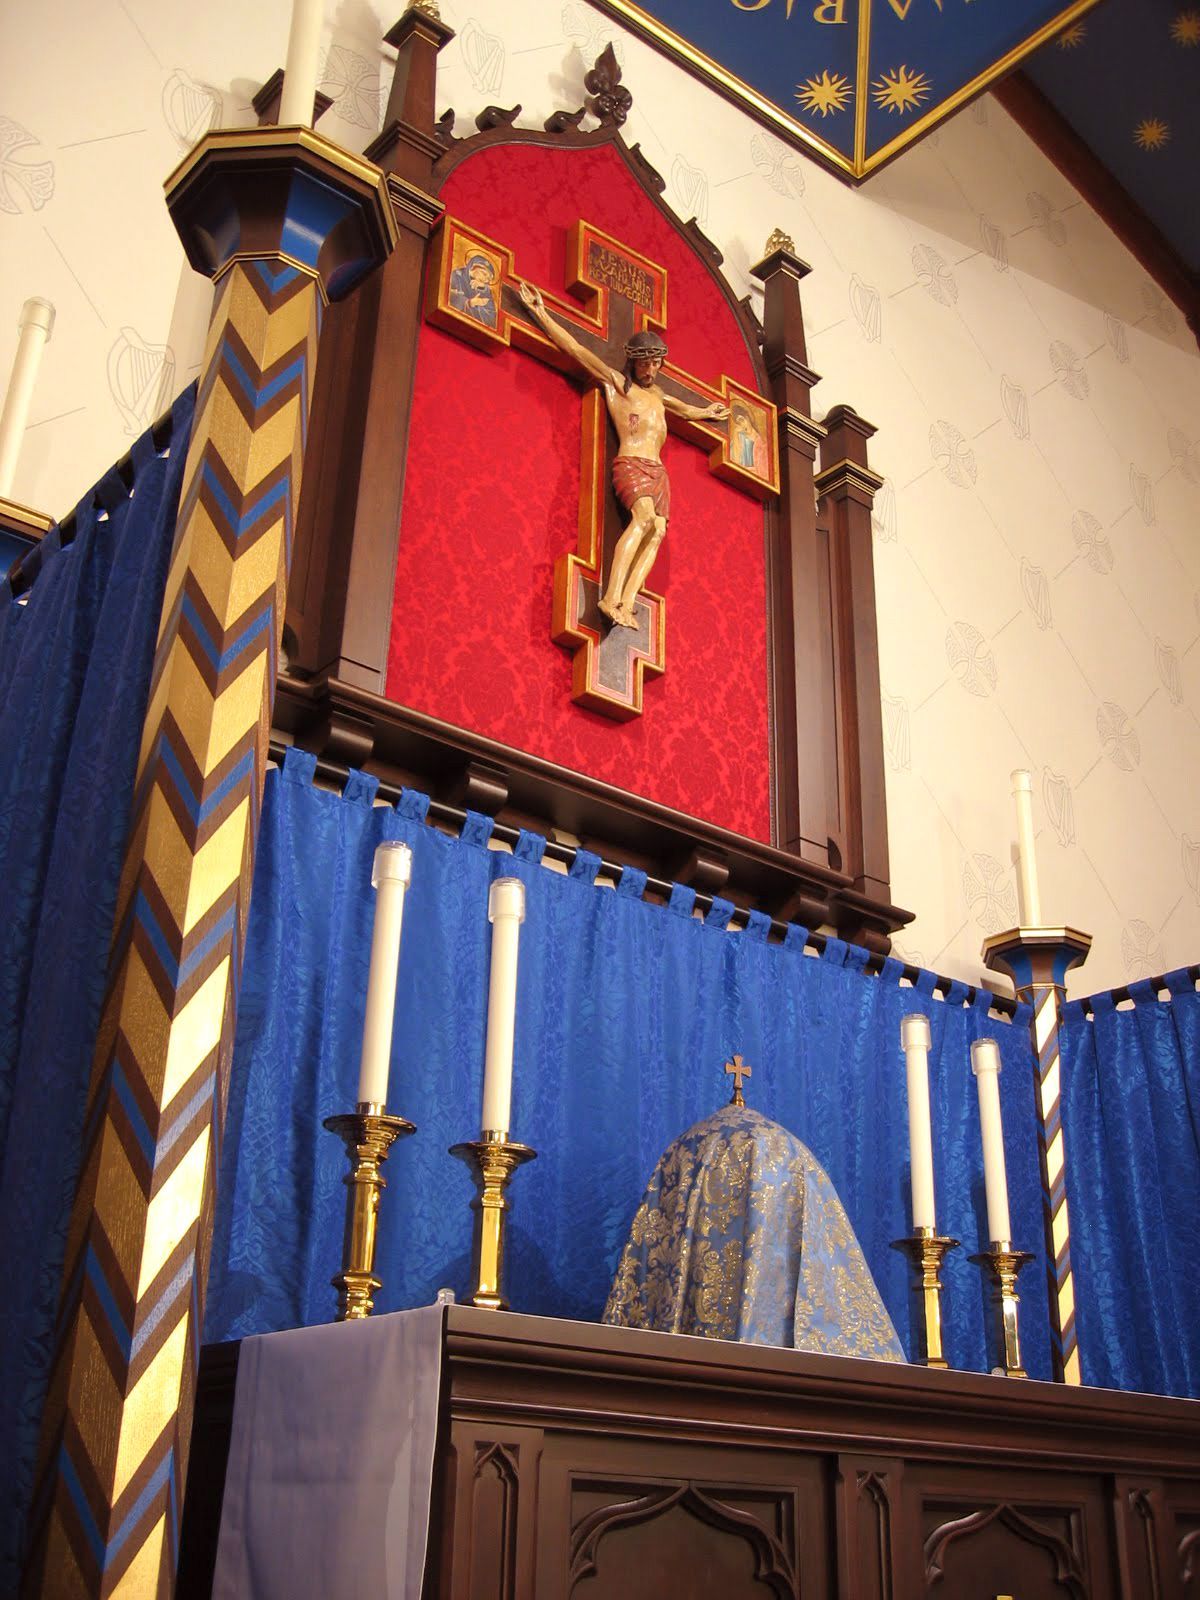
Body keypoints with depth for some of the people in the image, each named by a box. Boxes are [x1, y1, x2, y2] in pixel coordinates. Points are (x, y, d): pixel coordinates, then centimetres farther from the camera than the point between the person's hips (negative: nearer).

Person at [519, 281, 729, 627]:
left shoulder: (657, 395, 29)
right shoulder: (615, 382, 10)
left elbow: (685, 409, 51)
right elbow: (575, 349, 6)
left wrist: (705, 413, 65)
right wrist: (541, 314, 3)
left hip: (658, 472, 7)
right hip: (631, 464, -7)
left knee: (657, 533, -17)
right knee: (644, 518, -31)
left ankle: (627, 604, -30)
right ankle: (611, 596, -40)